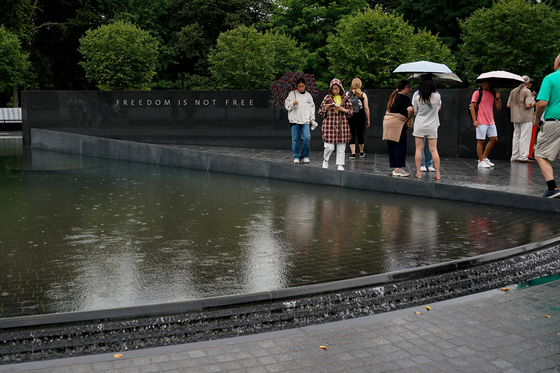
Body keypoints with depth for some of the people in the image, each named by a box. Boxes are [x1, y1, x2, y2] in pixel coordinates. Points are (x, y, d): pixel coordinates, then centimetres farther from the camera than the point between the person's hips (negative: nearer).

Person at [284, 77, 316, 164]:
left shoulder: (308, 95, 12)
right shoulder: (292, 94, 5)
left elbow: (312, 107, 17)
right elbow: (286, 105, 5)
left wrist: (312, 119, 11)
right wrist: (293, 104, -15)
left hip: (305, 121, 1)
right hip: (294, 120, -1)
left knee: (306, 138, -12)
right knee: (295, 139, 0)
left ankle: (305, 156, 5)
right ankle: (296, 157, 13)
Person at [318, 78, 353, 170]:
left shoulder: (345, 98, 7)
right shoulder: (327, 98, 6)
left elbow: (351, 111, 5)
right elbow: (320, 112, 8)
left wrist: (341, 109, -10)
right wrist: (326, 108, -13)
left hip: (342, 125, 1)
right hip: (330, 125, -1)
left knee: (341, 148, 2)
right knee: (329, 147, -6)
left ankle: (340, 165, 12)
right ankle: (325, 160, 22)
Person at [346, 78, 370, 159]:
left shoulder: (347, 94, 1)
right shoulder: (363, 95, 0)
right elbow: (366, 108, -2)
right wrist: (368, 119, 5)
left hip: (350, 117, 0)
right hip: (361, 117, 0)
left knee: (352, 135, 1)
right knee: (360, 135, 13)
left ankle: (353, 153, -10)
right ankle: (361, 152, 29)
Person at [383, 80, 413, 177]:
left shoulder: (394, 96, 17)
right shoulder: (405, 98, -10)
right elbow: (410, 109, -26)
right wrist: (408, 118, -9)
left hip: (387, 121, 9)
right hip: (397, 123, -9)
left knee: (391, 147, 10)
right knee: (399, 146, -4)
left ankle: (394, 168, 15)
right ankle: (398, 168, -5)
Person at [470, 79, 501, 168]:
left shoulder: (493, 94, 11)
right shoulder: (477, 93, -4)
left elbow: (498, 108, 11)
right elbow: (472, 107, -6)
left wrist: (498, 98, -5)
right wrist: (474, 120, -14)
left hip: (491, 122, 6)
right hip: (481, 122, -6)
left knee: (494, 139, 6)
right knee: (480, 141, -2)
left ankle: (484, 157, 19)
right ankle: (481, 162, 6)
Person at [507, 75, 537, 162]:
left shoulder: (513, 91, 8)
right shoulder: (527, 91, -11)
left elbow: (508, 105, 9)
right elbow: (528, 105, -19)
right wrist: (534, 104, 0)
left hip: (516, 118, 6)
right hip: (526, 118, -6)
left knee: (516, 137, 11)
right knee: (525, 137, -3)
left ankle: (514, 156, 14)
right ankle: (523, 157, -4)